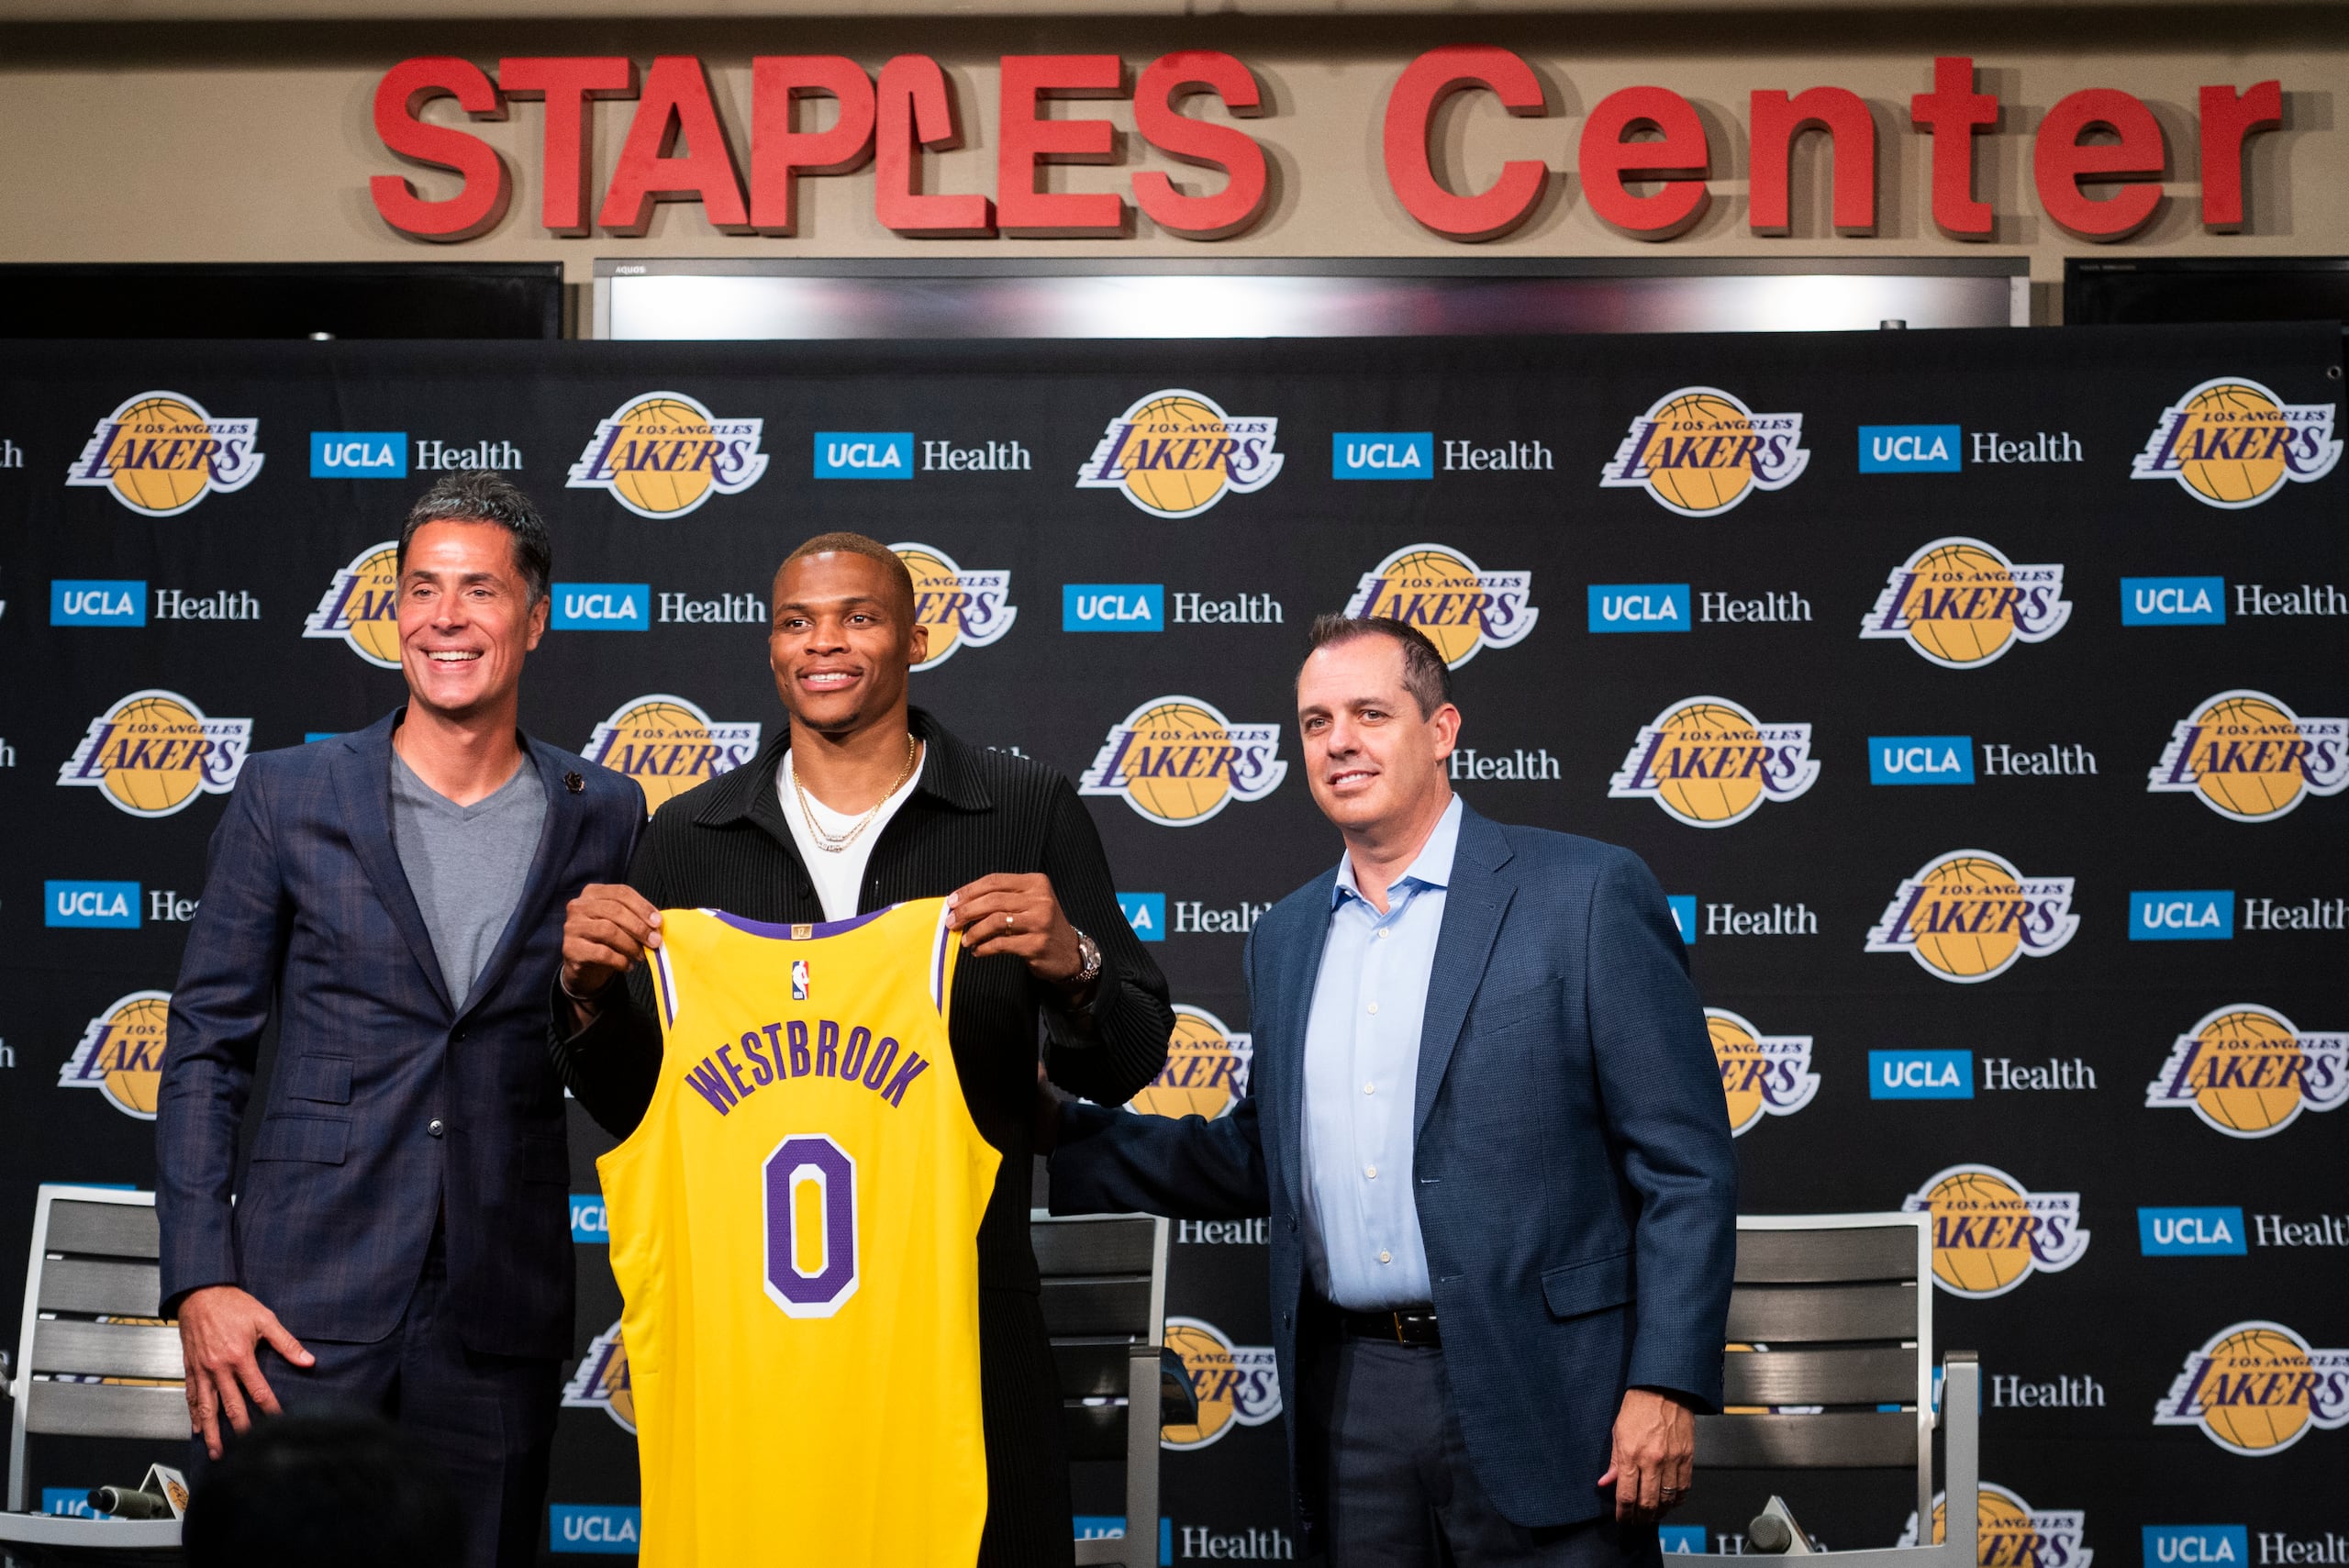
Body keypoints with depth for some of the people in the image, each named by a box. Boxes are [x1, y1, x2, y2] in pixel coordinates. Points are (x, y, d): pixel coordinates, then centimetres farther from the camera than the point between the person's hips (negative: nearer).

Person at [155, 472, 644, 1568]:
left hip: (499, 1317, 1)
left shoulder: (605, 819, 4)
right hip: (300, 1309, -1)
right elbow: (205, 1048, 3)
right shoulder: (287, 797, 2)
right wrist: (200, 1281, -5)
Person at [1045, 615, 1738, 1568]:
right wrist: (1057, 1140, 11)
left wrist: (1665, 1386, -14)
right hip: (1350, 1391, 5)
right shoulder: (1286, 935, 15)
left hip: (1534, 1394, -5)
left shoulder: (1588, 893, -4)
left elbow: (1685, 1166, -6)